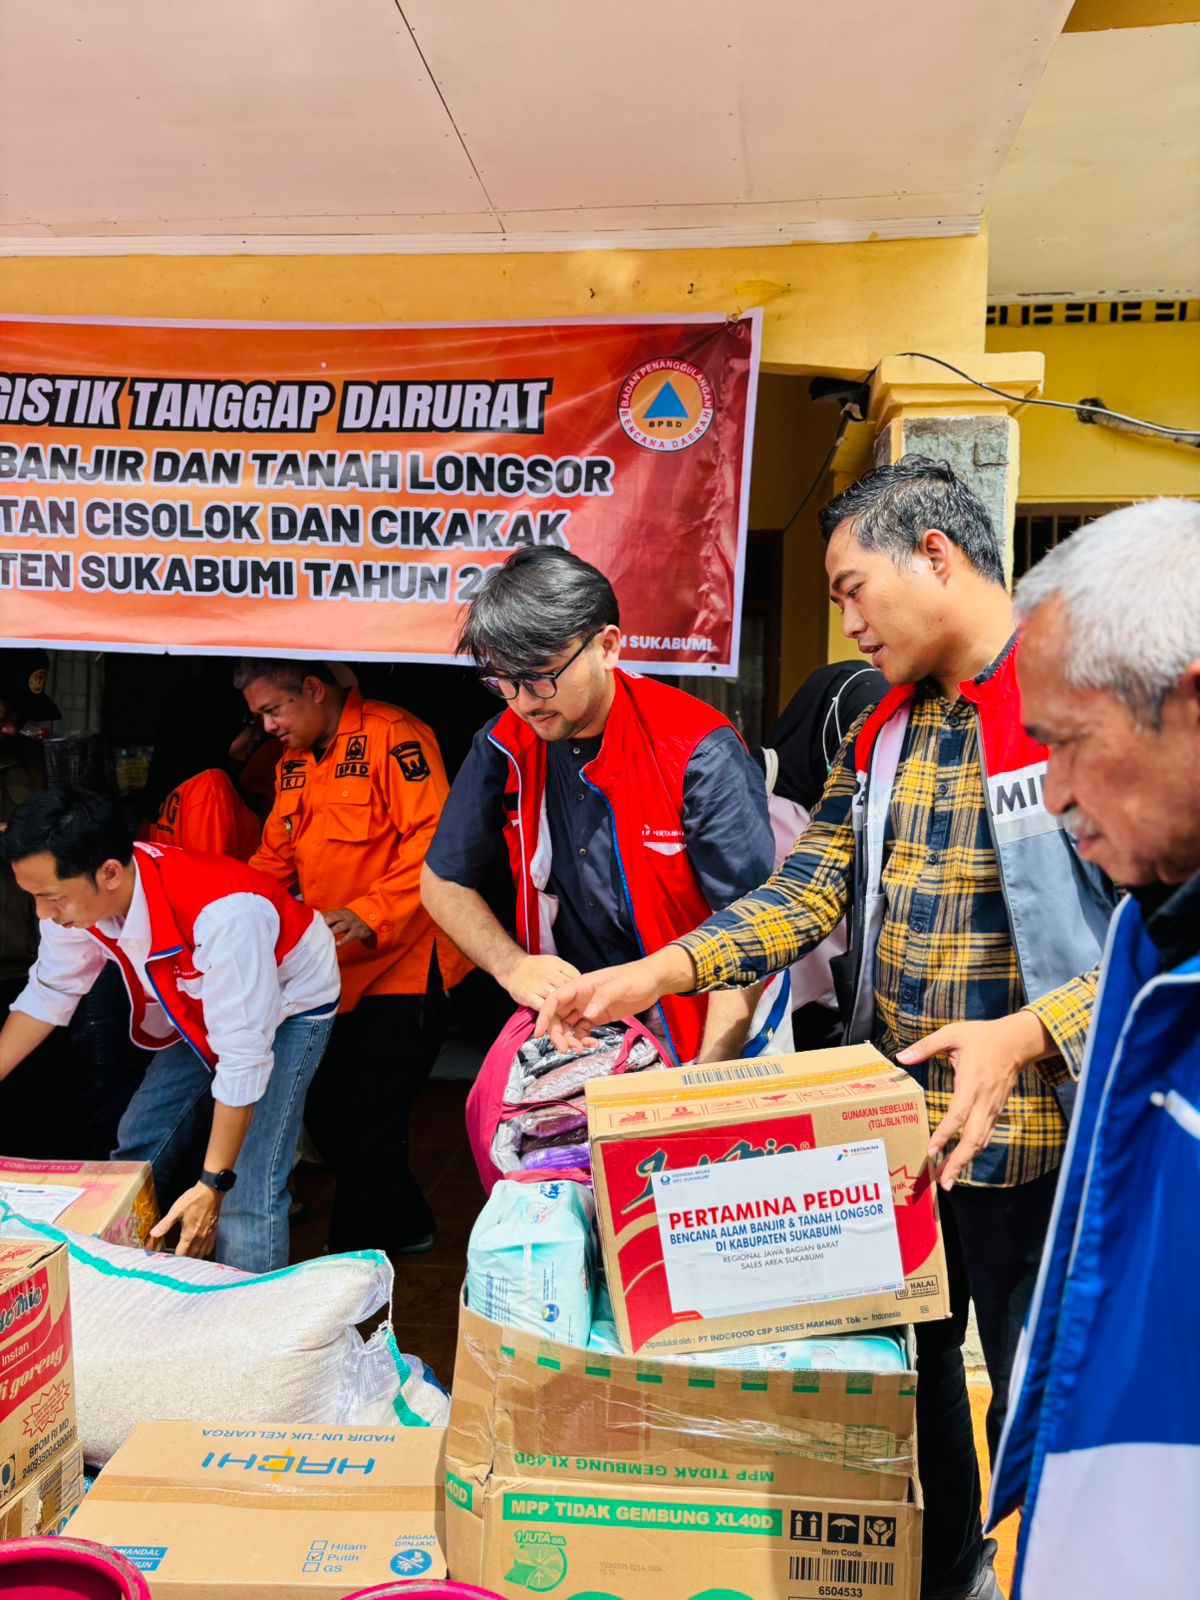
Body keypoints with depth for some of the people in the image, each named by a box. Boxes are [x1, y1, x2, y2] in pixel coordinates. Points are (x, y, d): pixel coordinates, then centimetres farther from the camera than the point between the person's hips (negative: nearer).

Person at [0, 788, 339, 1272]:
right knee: (137, 1159, 10)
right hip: (199, 1009, 7)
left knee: (246, 1197, -17)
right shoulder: (78, 891, -20)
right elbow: (49, 994, -2)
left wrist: (212, 1185, -29)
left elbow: (243, 1057, -35)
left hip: (287, 1004, -7)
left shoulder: (221, 912, -42)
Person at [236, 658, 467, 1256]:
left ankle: (354, 1254, 20)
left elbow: (434, 839, -22)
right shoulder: (293, 764, 12)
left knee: (366, 1124, -2)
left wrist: (370, 915, -29)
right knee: (324, 1111, 13)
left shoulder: (391, 737, -15)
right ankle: (404, 1228, 32)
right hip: (333, 971, 9)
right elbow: (275, 859, 17)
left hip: (402, 966, -9)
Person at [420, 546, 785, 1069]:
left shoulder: (698, 752, -14)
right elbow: (443, 881, 11)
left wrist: (707, 1076, -25)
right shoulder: (505, 746, -1)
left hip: (699, 1032, -3)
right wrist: (512, 965, -6)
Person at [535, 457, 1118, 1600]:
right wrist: (654, 975, -7)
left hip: (1035, 1133, -7)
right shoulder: (883, 729, 7)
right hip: (896, 1123, 7)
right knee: (902, 1368, 23)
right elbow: (811, 886, 4)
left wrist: (1026, 1034, -29)